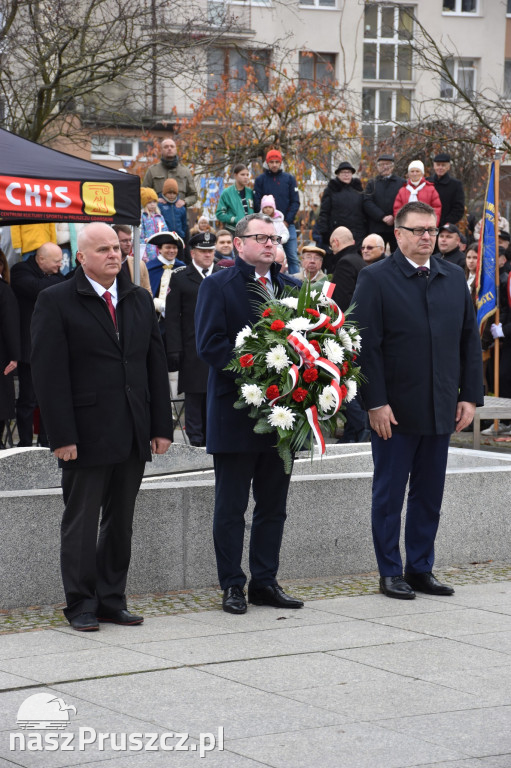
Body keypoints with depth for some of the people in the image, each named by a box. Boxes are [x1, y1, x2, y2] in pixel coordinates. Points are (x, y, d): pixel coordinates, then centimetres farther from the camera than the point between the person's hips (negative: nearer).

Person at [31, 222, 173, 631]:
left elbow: (156, 365, 13)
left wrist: (162, 426, 6)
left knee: (121, 521, 10)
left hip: (133, 437, 5)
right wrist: (62, 435, -15)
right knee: (81, 522, 2)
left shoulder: (140, 299, 12)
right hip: (87, 436, -5)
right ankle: (81, 605, 12)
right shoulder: (56, 301, -4)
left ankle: (112, 600, 20)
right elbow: (49, 374, -9)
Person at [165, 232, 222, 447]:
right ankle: (195, 435, 4)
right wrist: (174, 348, -8)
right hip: (192, 347, -2)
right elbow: (172, 316, 0)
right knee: (194, 392, -1)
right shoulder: (180, 278, 4)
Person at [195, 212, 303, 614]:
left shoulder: (292, 288, 13)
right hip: (236, 411, -5)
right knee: (231, 507, 1)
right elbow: (209, 343, -13)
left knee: (274, 505, 10)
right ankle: (232, 585, 8)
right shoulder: (217, 286, -3)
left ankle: (265, 581, 18)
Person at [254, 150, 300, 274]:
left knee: (293, 257, -3)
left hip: (288, 225, 1)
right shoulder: (260, 180, 8)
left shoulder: (289, 179, 9)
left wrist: (287, 221, -7)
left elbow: (295, 202, 4)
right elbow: (257, 203, 3)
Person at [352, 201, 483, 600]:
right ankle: (390, 573, 13)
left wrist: (470, 395, 4)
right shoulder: (376, 279, -5)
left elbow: (470, 339, 12)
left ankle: (421, 569, 20)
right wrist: (376, 403, -15)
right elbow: (367, 344, -9)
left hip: (442, 410, 5)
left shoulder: (455, 278, 10)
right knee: (389, 495, 4)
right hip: (394, 410, -5)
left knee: (429, 495, 10)